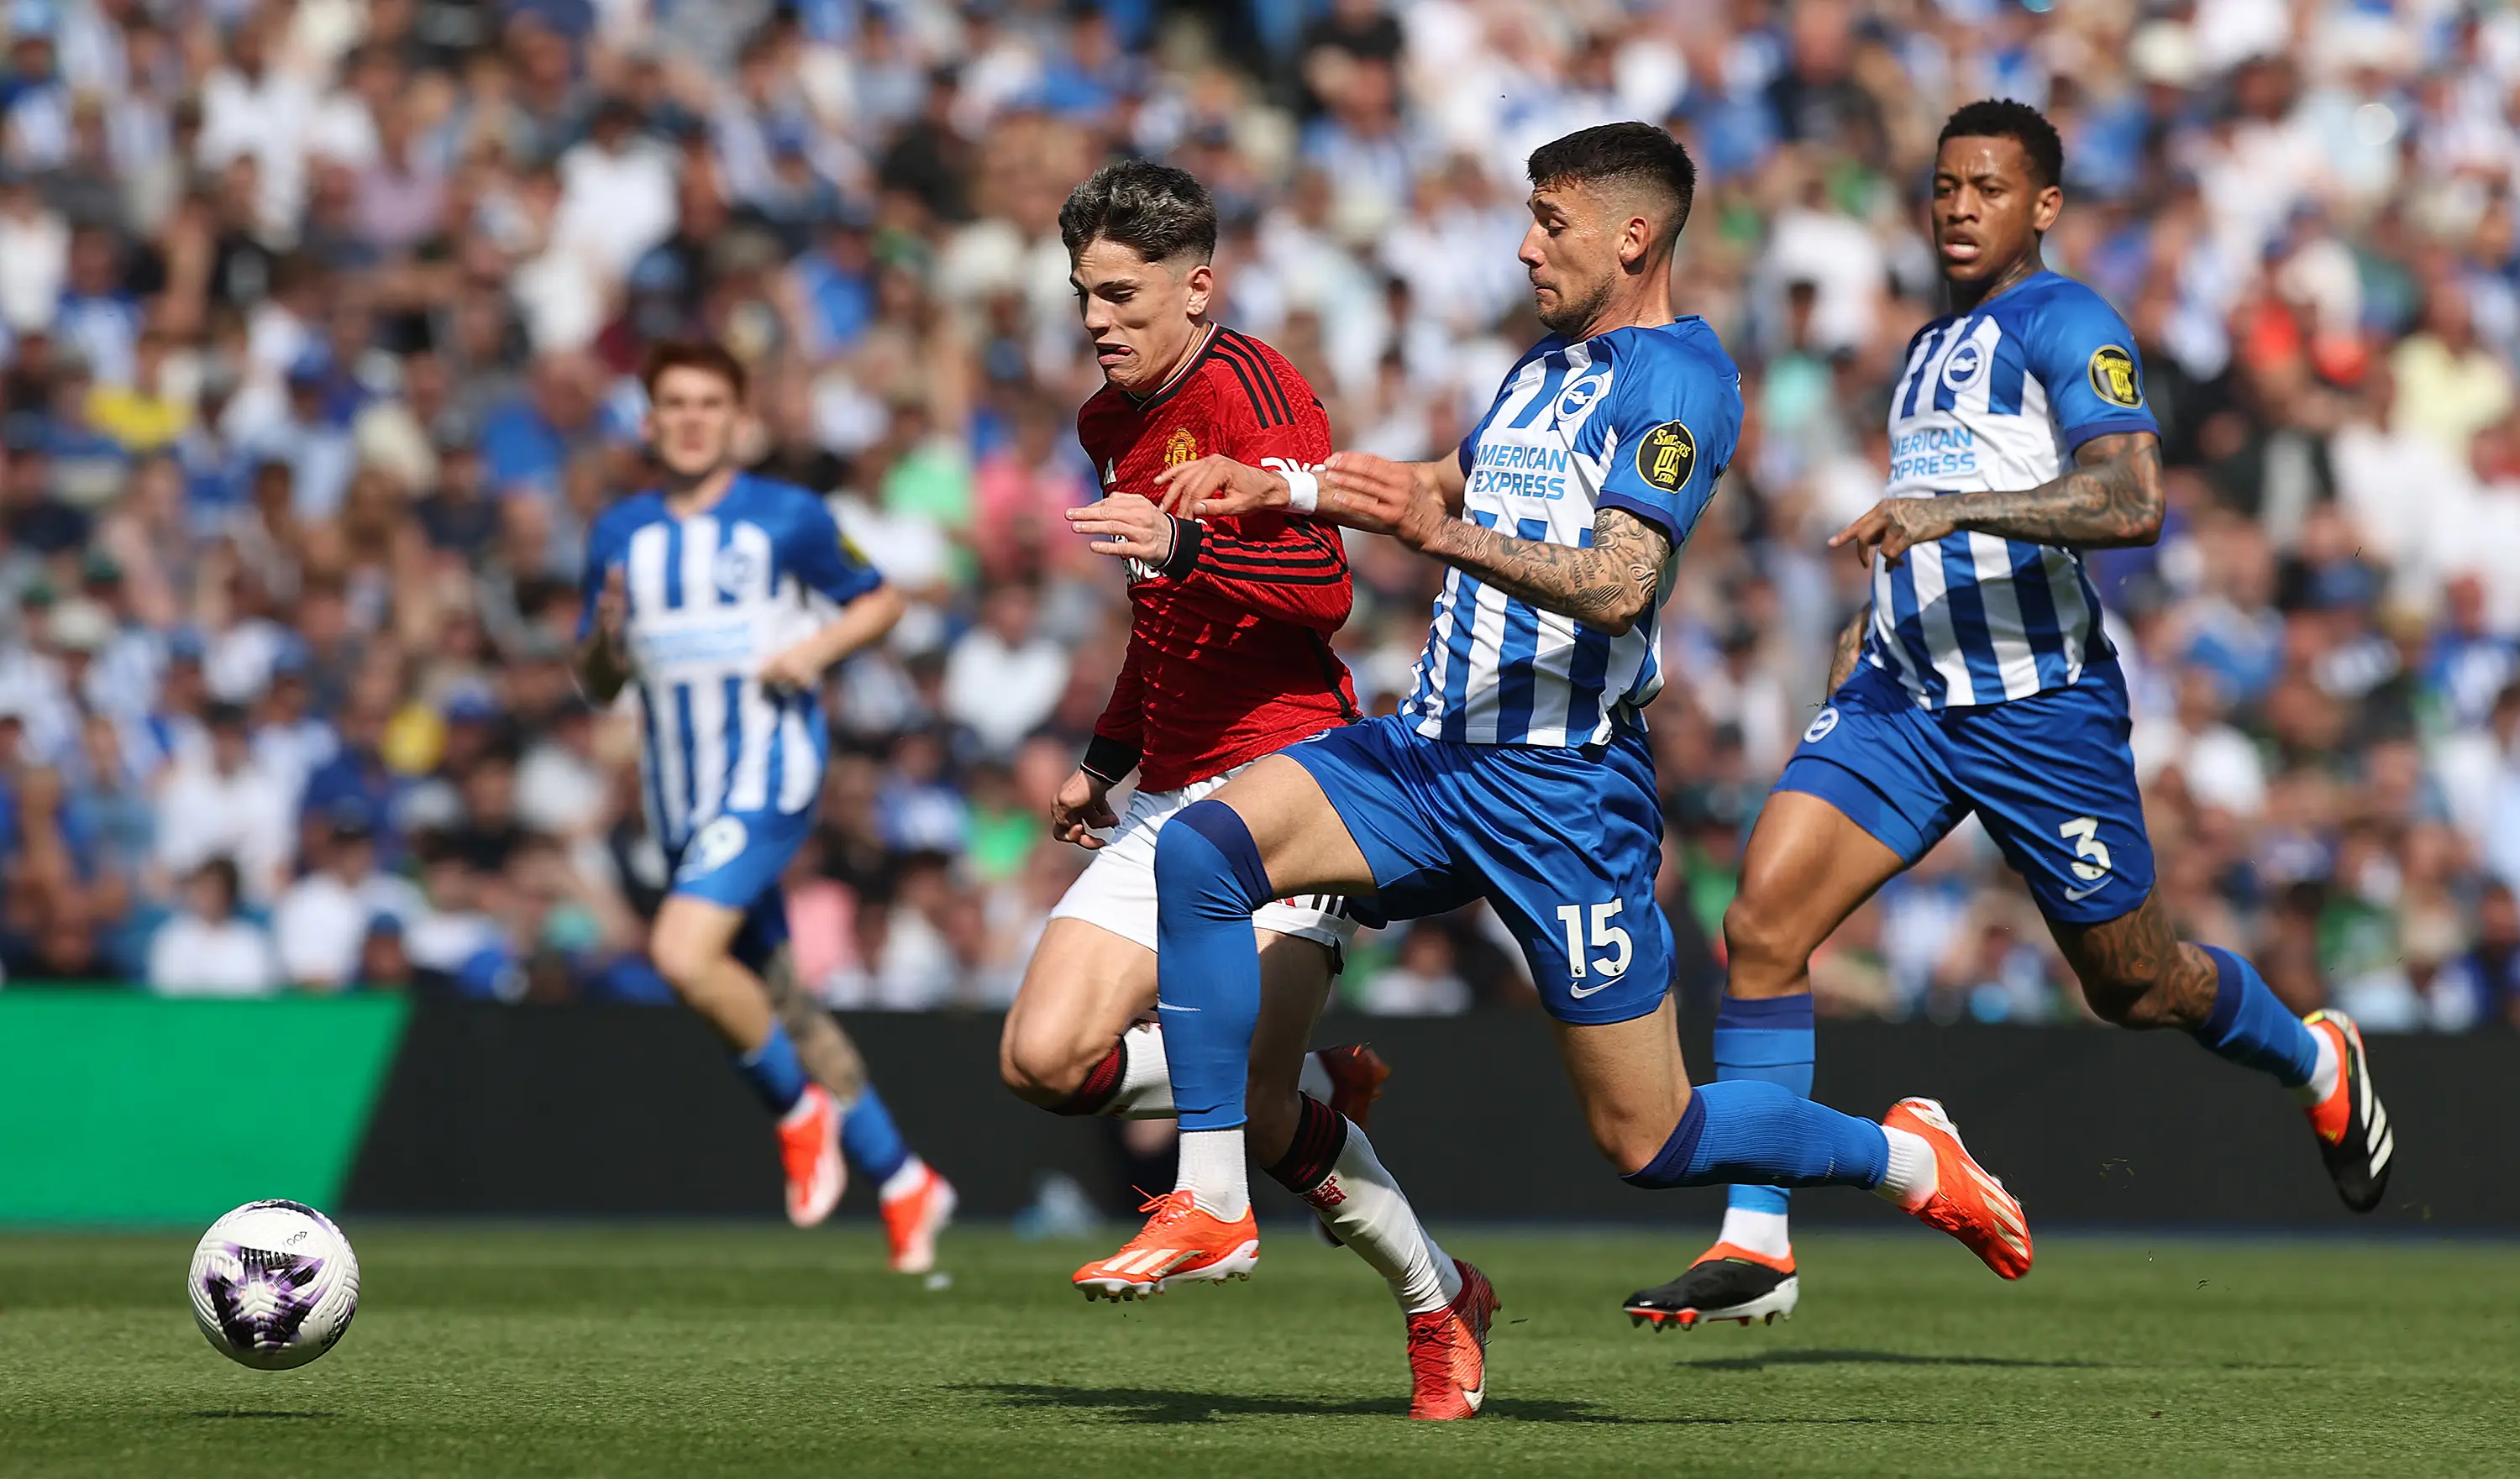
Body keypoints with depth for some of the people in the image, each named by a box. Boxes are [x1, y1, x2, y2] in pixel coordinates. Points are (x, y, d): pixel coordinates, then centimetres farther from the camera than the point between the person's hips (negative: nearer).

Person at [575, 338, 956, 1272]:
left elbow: (880, 601, 9)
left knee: (683, 952, -26)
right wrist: (606, 639, -8)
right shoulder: (621, 535, 11)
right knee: (772, 999, 9)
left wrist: (817, 647, -10)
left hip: (769, 774, -6)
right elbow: (595, 685, 15)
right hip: (680, 797, 6)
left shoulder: (789, 518, -2)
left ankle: (801, 1112, -3)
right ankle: (904, 1184, 22)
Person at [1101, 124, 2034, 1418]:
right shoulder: (1545, 367, 17)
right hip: (1432, 747, 8)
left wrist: (1440, 530, -33)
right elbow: (1456, 491, 34)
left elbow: (1620, 583, -22)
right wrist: (1287, 488, 24)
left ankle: (1908, 1159, 24)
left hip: (1565, 788, -8)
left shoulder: (1681, 377, -10)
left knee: (1649, 1142, -2)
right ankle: (1213, 1209, -14)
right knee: (1201, 847, -17)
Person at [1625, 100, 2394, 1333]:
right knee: (1761, 925, -12)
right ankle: (1754, 1245, -11)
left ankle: (2321, 1067, 39)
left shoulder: (2063, 324, -8)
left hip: (2039, 707, -7)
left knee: (2135, 983, 8)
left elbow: (2130, 503, -24)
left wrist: (1952, 511, -32)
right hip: (1901, 698, 7)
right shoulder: (1927, 351, 18)